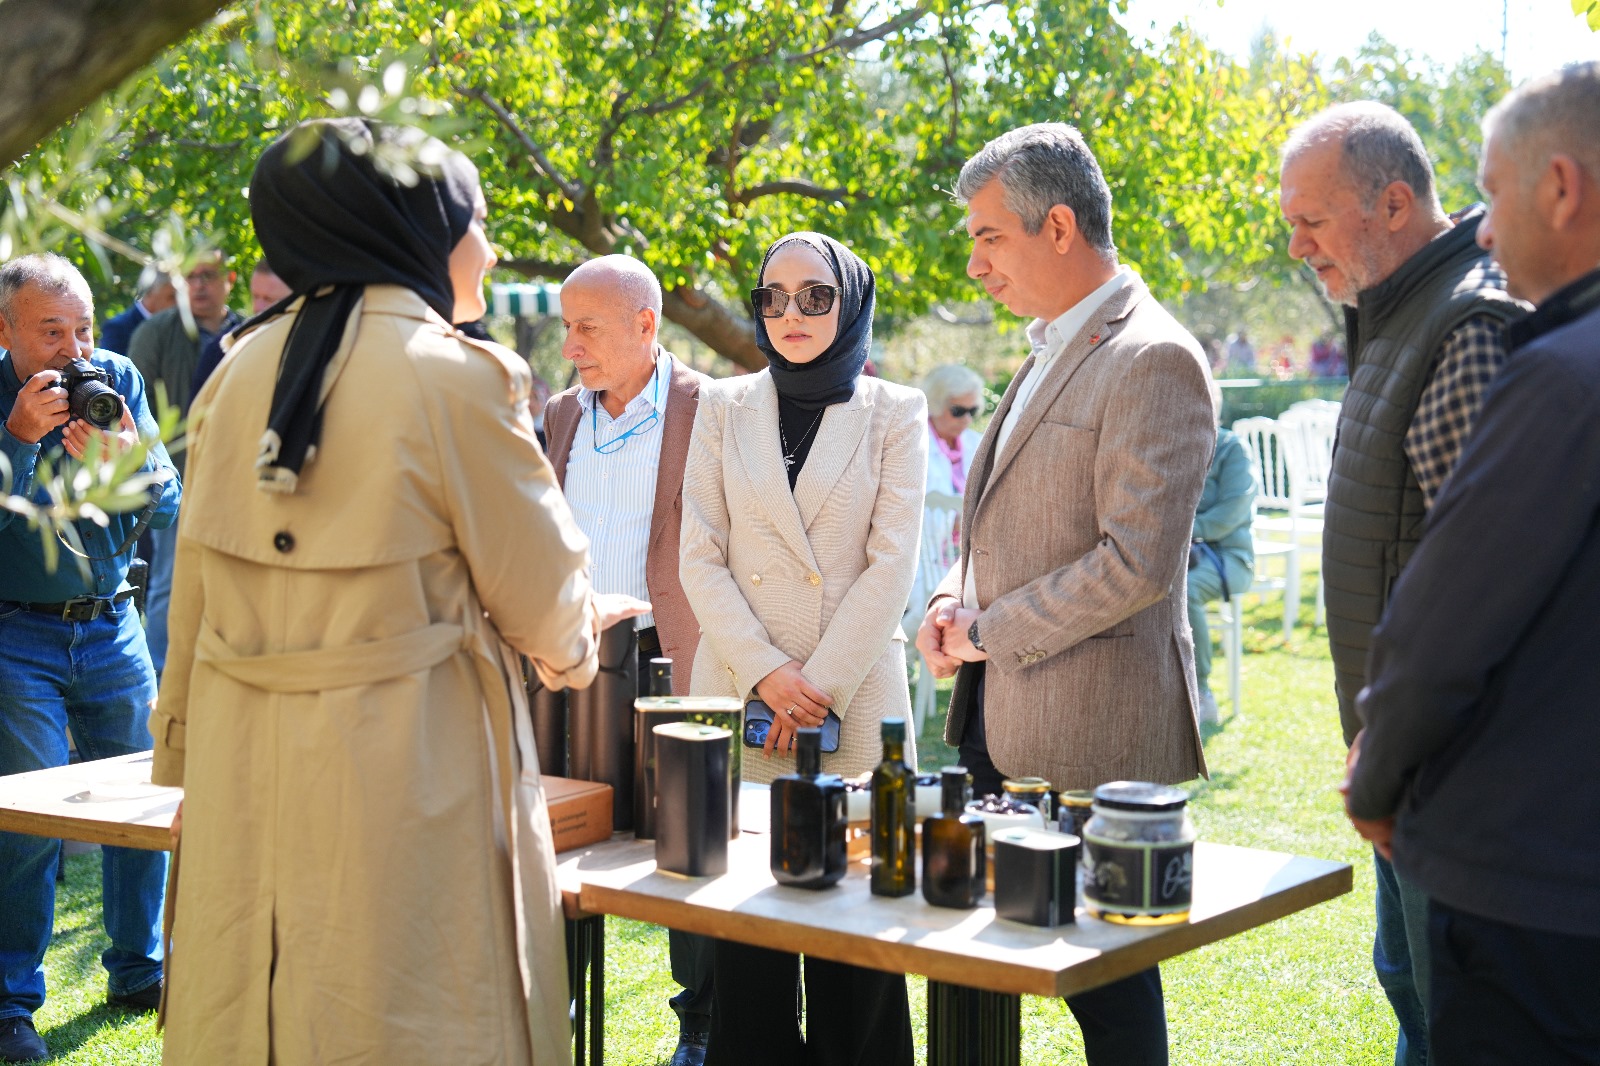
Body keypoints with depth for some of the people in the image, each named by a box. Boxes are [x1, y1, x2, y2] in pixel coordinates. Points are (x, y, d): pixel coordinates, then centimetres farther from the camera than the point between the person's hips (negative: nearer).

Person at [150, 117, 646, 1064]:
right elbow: (538, 591, -5)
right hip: (398, 765, -6)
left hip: (242, 769, 6)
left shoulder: (242, 373, 4)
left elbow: (198, 587, 10)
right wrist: (575, 641, 17)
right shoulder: (455, 379, -13)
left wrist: (187, 745, 20)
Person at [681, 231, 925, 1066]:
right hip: (737, 699, 2)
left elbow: (891, 566, -2)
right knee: (744, 942, 3)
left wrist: (819, 685, -10)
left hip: (856, 704, -1)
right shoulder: (723, 408, 9)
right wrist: (767, 673, -9)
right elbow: (700, 559, 4)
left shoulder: (894, 414, 5)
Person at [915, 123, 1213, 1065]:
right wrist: (957, 599, 6)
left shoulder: (1154, 361, -14)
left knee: (1105, 978, 1)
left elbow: (1139, 561, -21)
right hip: (1002, 723, 9)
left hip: (1089, 738, -9)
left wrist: (993, 631, -13)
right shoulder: (1051, 351, 16)